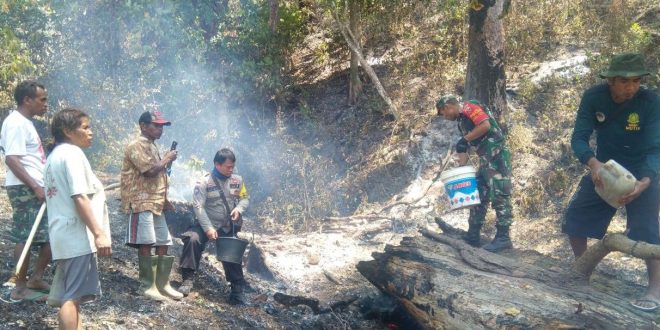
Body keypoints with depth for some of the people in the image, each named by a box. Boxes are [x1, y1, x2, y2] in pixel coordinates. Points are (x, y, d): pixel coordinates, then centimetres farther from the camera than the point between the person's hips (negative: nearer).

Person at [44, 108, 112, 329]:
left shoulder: (54, 156, 20)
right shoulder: (72, 153, -10)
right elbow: (80, 198, -19)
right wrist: (99, 233, -22)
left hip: (64, 235, 10)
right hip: (77, 236, -10)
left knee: (70, 295, 14)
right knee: (72, 297, -10)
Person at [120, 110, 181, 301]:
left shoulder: (152, 147, 21)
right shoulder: (136, 146, -9)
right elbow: (150, 171, -21)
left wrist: (164, 200, 19)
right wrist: (167, 159, -6)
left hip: (156, 204, 9)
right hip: (142, 203, -9)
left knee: (163, 244, 7)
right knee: (146, 244, -8)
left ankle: (162, 284, 14)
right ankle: (147, 286, -2)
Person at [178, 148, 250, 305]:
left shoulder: (237, 180, -1)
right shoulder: (204, 182, -15)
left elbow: (245, 198, 8)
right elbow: (198, 206, -19)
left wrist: (239, 208, -16)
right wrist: (208, 228, -26)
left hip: (228, 227, 4)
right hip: (206, 224, -3)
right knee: (193, 239, -29)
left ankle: (237, 290, 15)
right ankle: (188, 280, -22)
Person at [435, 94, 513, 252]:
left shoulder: (469, 107, -5)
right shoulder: (462, 121, 22)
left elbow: (485, 125, -20)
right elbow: (463, 150, 23)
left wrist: (464, 140, -14)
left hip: (496, 155, -10)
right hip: (486, 159, 10)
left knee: (499, 196, -11)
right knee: (478, 196, 11)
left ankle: (503, 238, -11)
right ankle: (473, 236, 16)